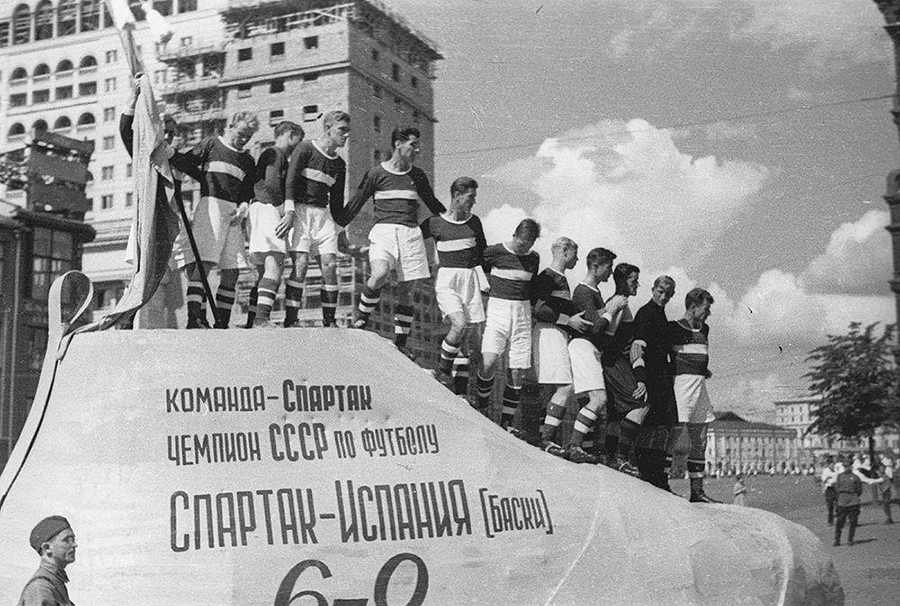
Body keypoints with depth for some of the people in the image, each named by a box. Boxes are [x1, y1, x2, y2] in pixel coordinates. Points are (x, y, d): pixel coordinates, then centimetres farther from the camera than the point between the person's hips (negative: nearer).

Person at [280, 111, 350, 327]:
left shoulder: (339, 164, 17)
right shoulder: (306, 149, -2)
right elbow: (290, 180, -11)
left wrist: (340, 230, 17)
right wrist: (290, 212, -22)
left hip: (323, 215, 6)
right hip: (300, 210, -6)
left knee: (329, 265, -6)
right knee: (300, 265, -16)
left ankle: (329, 322, 1)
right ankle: (290, 322, -15)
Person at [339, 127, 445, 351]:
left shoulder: (417, 176, 15)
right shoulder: (376, 173, 4)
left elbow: (433, 204, 27)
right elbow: (355, 204, 8)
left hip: (410, 234, 4)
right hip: (383, 231, -3)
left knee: (406, 291, 1)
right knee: (380, 275, -28)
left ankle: (400, 343, 9)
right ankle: (361, 319, -7)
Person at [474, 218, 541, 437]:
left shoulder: (533, 258, 8)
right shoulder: (494, 252, -5)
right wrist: (494, 286, 8)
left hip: (522, 316, 3)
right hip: (497, 310, -3)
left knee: (517, 372, 0)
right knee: (488, 363, -18)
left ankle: (507, 421, 10)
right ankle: (481, 406, 4)